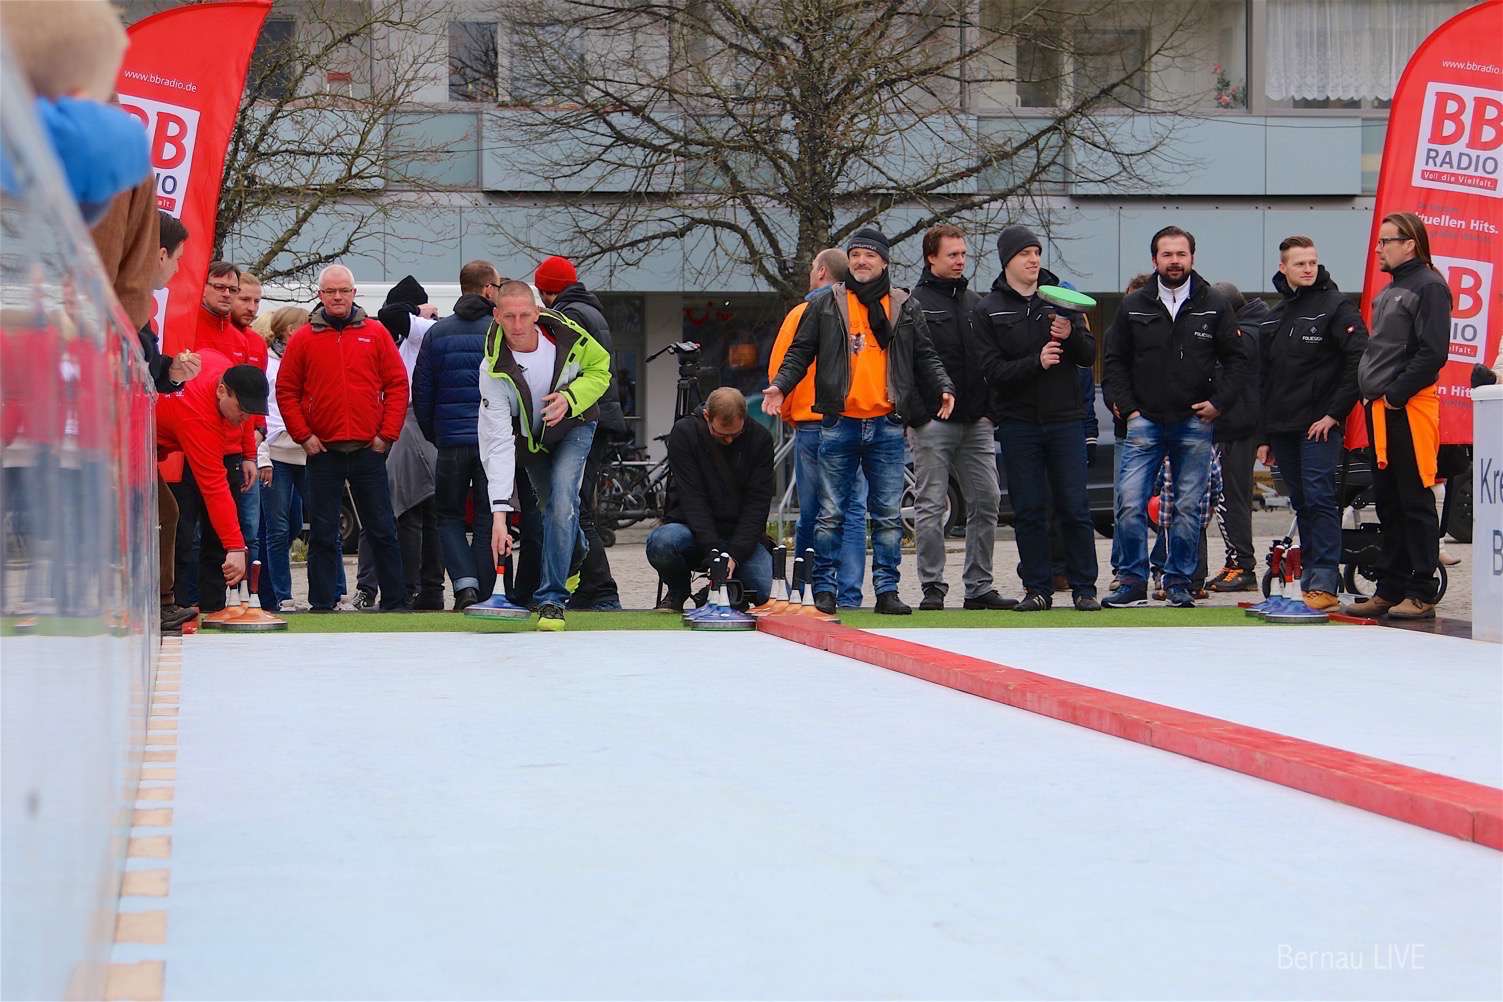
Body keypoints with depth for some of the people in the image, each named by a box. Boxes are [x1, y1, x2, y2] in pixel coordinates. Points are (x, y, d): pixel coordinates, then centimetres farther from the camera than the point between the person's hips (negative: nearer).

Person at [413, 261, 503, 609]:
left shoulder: (437, 333, 5)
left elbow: (421, 392, 5)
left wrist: (433, 436, 16)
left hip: (450, 441, 1)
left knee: (448, 515, 12)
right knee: (488, 518, 7)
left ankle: (465, 583, -6)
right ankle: (482, 596, 6)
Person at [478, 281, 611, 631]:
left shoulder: (566, 333, -28)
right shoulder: (494, 369, -32)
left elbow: (600, 369, -7)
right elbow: (496, 442, -35)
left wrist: (570, 397, -29)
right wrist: (499, 511, -42)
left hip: (574, 424, -1)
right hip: (528, 435, 1)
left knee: (562, 501, -21)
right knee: (551, 506, 14)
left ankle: (552, 600, -16)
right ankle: (576, 556, 51)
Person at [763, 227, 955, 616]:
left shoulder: (905, 308, 10)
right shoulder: (825, 306, 6)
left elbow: (925, 357, 14)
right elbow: (800, 352, 8)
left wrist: (943, 387, -3)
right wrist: (781, 385, -8)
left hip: (887, 425, 1)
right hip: (838, 424, -1)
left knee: (888, 514, 3)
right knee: (831, 513, 2)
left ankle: (887, 589, 9)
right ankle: (824, 589, 8)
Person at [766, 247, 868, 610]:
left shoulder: (801, 314, -1)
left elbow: (779, 372, -1)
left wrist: (787, 414, 14)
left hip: (811, 426, -1)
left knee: (810, 513, 6)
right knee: (853, 512, 0)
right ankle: (848, 594, -5)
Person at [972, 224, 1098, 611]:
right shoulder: (988, 310, 3)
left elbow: (1089, 355, 7)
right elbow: (992, 369, -7)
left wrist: (1070, 335, -14)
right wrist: (1036, 362, -20)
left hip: (1065, 419, 1)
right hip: (1018, 422, -1)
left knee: (1074, 507, 0)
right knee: (1028, 510, 2)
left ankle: (1084, 588, 6)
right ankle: (1037, 589, 9)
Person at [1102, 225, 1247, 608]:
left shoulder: (1214, 305, 4)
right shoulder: (1134, 306, 5)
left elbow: (1237, 358, 9)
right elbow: (1114, 360, 12)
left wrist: (1218, 402, -1)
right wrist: (1127, 407, 3)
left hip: (1194, 423, 0)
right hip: (1145, 421, 0)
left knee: (1187, 508, 4)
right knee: (1130, 503, -9)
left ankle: (1178, 582, 14)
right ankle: (1133, 581, 1)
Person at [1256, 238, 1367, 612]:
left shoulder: (1336, 308, -4)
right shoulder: (1274, 317, 18)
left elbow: (1360, 363, -12)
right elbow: (1264, 380, 21)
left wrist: (1335, 413, -14)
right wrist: (1263, 436, 17)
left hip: (1319, 426, -7)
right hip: (1283, 428, 7)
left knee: (1319, 500, -11)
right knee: (1302, 505, 9)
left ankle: (1324, 584, -13)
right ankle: (1309, 579, 12)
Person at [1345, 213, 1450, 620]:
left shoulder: (1429, 287, -8)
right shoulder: (1389, 291, 20)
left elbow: (1433, 353, -17)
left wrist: (1395, 394, -17)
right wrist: (1368, 391, 11)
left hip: (1408, 408, -9)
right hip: (1379, 410, 9)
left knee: (1415, 502, -6)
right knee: (1387, 503, 11)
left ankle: (1421, 594, -4)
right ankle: (1389, 590, 16)